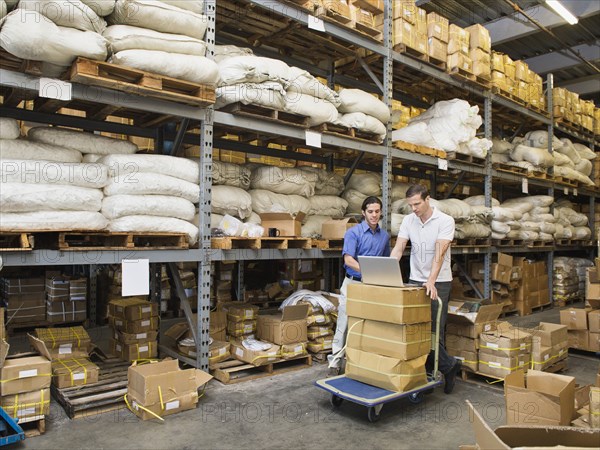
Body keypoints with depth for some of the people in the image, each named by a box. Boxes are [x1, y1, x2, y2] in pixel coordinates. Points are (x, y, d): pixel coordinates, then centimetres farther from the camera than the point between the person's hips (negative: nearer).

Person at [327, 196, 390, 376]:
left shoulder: (385, 235, 9)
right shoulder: (353, 232, -8)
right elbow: (348, 259, -20)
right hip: (353, 283, -4)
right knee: (344, 324, -1)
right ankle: (335, 362, 9)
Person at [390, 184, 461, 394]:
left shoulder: (445, 221, -12)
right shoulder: (408, 221, 2)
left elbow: (439, 252, -24)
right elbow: (398, 249, -4)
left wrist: (431, 281, -36)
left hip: (439, 283, -5)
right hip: (415, 281, 5)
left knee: (434, 329, -6)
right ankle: (448, 365, 16)